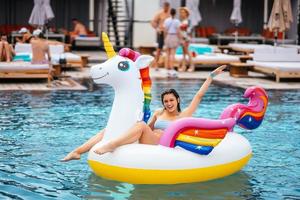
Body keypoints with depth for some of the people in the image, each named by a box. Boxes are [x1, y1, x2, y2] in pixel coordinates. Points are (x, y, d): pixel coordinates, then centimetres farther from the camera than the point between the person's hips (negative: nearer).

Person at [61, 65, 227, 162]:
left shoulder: (184, 116, 10)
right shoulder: (158, 113, 23)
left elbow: (199, 95, 8)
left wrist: (211, 76, 7)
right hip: (147, 144, 6)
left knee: (141, 125, -34)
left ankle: (110, 146, -49)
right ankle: (77, 152, -19)